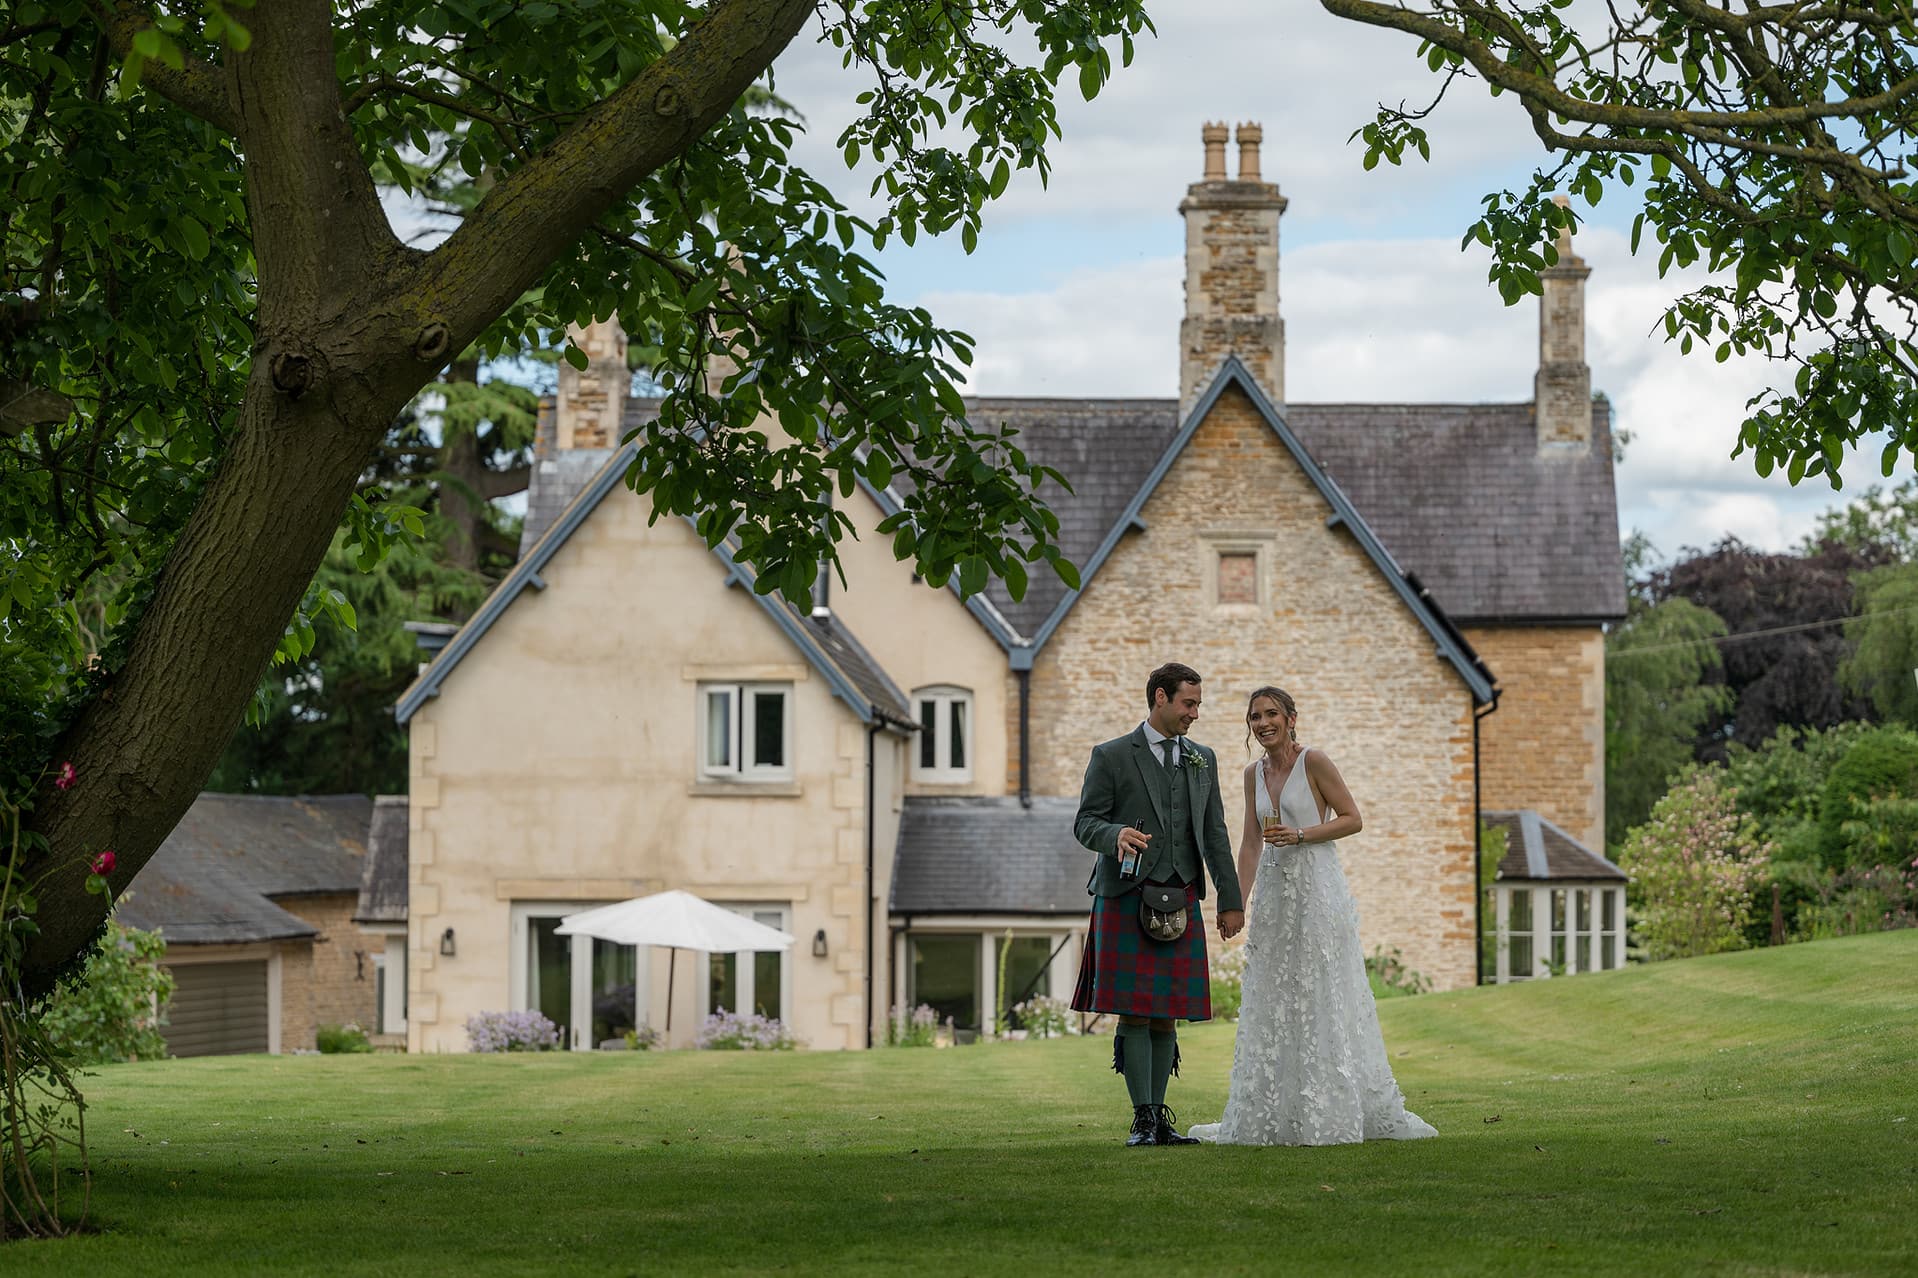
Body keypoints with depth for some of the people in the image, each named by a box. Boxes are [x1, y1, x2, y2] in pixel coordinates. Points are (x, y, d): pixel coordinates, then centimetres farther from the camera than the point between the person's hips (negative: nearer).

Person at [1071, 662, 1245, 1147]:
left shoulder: (1202, 760, 16)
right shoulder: (1111, 756, 1)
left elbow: (1215, 834, 17)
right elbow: (1085, 822, -2)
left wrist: (1231, 901, 13)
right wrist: (1116, 835, -25)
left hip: (1181, 902, 4)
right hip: (1127, 899, -4)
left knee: (1166, 1015, 3)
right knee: (1135, 1013, -7)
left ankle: (1159, 1117, 8)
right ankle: (1143, 1119, -6)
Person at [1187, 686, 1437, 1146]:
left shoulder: (1314, 762, -7)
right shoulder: (1254, 773, 11)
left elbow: (1353, 819, -6)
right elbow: (1250, 843, 15)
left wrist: (1300, 835, -17)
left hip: (1316, 887, -7)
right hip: (1273, 891, 7)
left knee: (1321, 1000, -5)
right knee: (1272, 1003, 7)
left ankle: (1332, 1116, 0)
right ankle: (1268, 1119, 13)